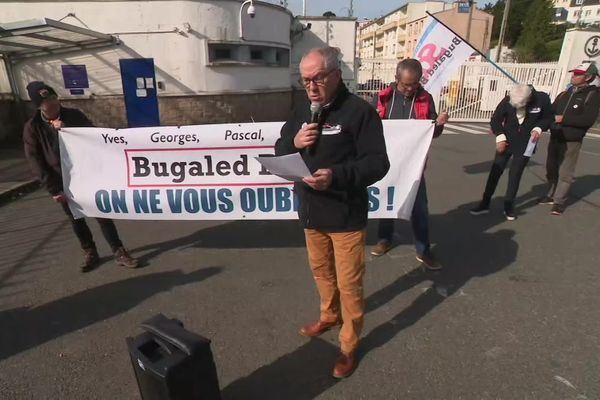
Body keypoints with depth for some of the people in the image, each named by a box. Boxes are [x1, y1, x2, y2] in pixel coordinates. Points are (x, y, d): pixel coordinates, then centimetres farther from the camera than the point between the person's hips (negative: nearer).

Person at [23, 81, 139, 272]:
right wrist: (53, 189, -10)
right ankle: (90, 253, 30)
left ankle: (119, 252, 10)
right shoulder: (32, 128, -4)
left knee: (102, 215, 2)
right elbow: (35, 162, -5)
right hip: (62, 183, 1)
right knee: (76, 220, 12)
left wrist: (67, 130, -19)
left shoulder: (74, 115, -2)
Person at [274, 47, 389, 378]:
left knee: (349, 283, 4)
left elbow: (378, 163, -17)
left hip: (346, 215, -6)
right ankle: (329, 316, 47)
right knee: (321, 270, 22)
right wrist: (294, 143, -12)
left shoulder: (359, 111, -13)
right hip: (311, 212, 7)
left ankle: (349, 346, 25)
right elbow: (279, 152, 11)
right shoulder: (301, 113, 8)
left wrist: (336, 176, -31)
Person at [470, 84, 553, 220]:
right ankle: (485, 203, 10)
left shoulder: (542, 99, -17)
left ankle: (509, 206, 15)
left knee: (515, 174, 1)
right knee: (495, 171, 2)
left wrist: (538, 129, -18)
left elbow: (548, 118, -1)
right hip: (506, 141, 1)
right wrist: (500, 137, -11)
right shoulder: (508, 100, -16)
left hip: (525, 144, -1)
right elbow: (496, 119, -2)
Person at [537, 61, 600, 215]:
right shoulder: (565, 93, 9)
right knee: (551, 168, 14)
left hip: (572, 141, -6)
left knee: (565, 172, -1)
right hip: (555, 138, 6)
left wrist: (563, 119, -22)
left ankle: (559, 201, 8)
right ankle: (551, 195, 28)